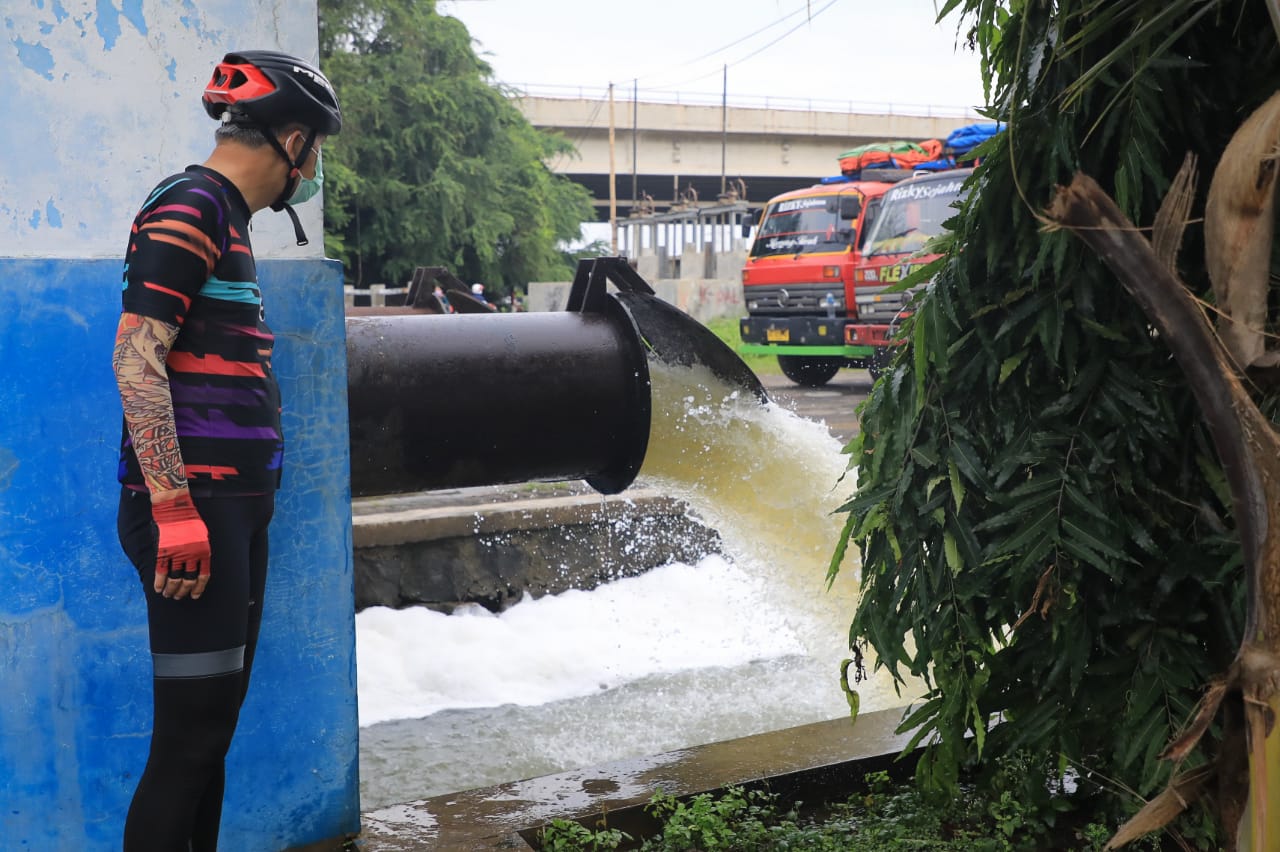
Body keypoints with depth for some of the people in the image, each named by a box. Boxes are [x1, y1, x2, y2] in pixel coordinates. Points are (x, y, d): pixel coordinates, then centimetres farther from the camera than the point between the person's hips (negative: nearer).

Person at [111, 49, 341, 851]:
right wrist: (173, 511, -24)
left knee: (213, 726, 14)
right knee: (192, 734, -5)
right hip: (194, 513, -10)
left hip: (234, 511, 10)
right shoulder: (190, 206, -10)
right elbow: (136, 362, -18)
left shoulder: (223, 217, 18)